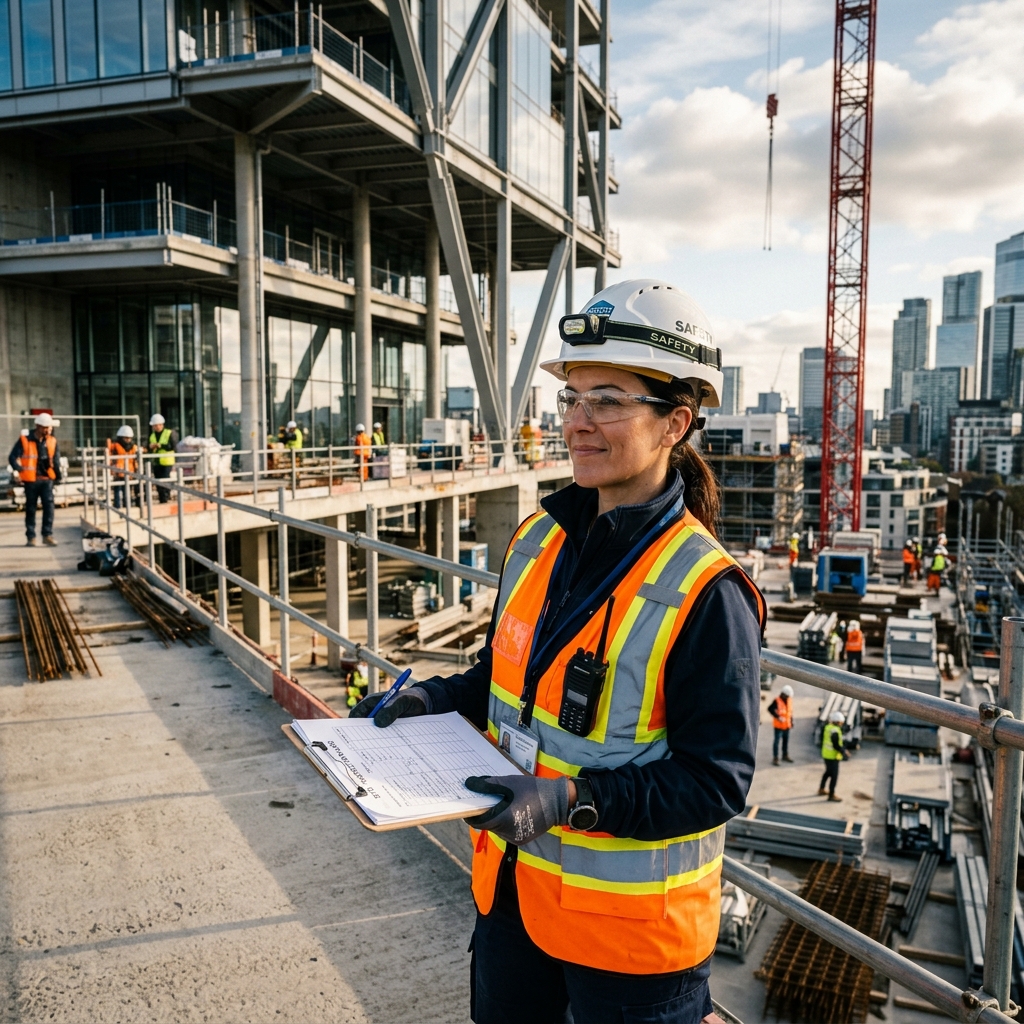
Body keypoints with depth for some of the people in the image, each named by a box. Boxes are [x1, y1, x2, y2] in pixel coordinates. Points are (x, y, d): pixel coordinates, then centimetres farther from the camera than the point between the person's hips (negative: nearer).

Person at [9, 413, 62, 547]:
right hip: (31, 480, -2)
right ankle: (30, 537, 15)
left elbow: (56, 459, 12)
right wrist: (19, 471, -17)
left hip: (47, 479, 2)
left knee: (49, 505, -8)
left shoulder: (52, 441, 4)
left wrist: (58, 475, 8)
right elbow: (12, 458, -7)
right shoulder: (25, 440, -7)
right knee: (31, 508, 7)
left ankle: (47, 535, -2)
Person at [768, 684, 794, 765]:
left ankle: (785, 755, 32)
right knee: (777, 741, -4)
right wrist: (777, 717, -24)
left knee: (786, 740, 17)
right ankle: (775, 757, 1)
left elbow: (790, 711, 16)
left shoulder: (789, 700, 7)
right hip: (779, 725, -7)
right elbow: (770, 709, -20)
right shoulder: (777, 701, -16)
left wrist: (791, 721, 16)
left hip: (787, 725, 7)